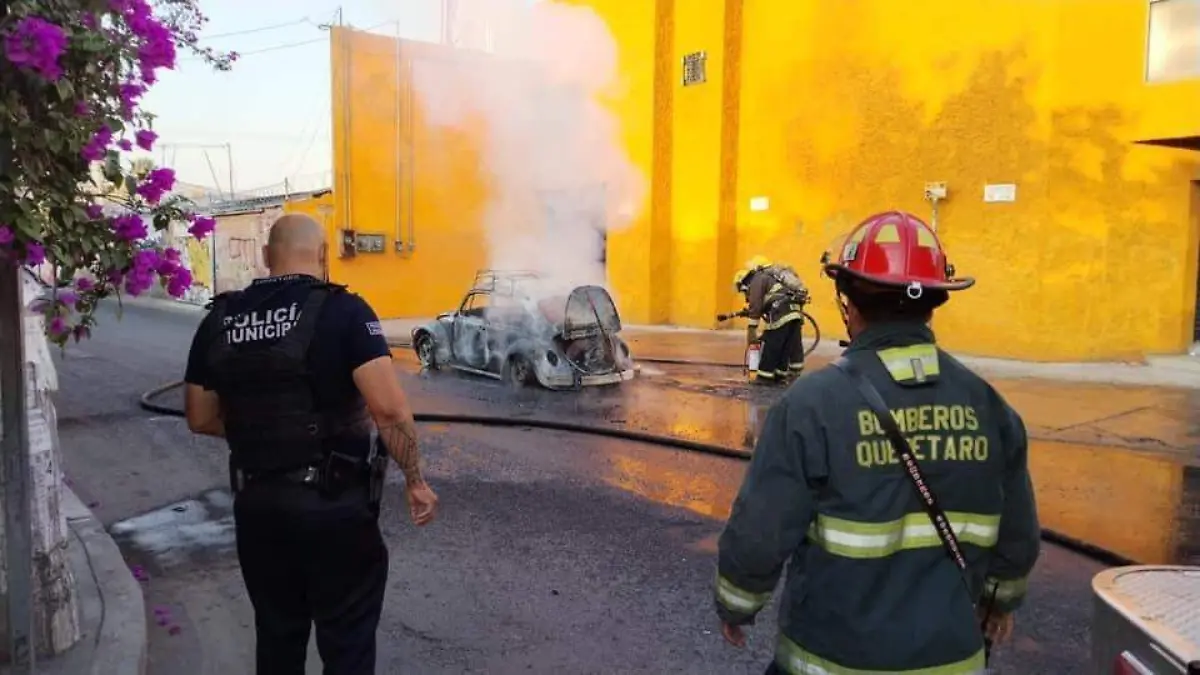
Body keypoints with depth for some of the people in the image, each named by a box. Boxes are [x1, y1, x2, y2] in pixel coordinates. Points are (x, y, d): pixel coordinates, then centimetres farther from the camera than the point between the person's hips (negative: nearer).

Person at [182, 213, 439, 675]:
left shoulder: (219, 320, 3)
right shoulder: (341, 310, -12)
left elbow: (201, 419, 11)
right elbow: (389, 410, -21)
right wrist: (415, 480, -11)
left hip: (256, 503, 5)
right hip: (335, 504, -5)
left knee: (276, 635, 22)